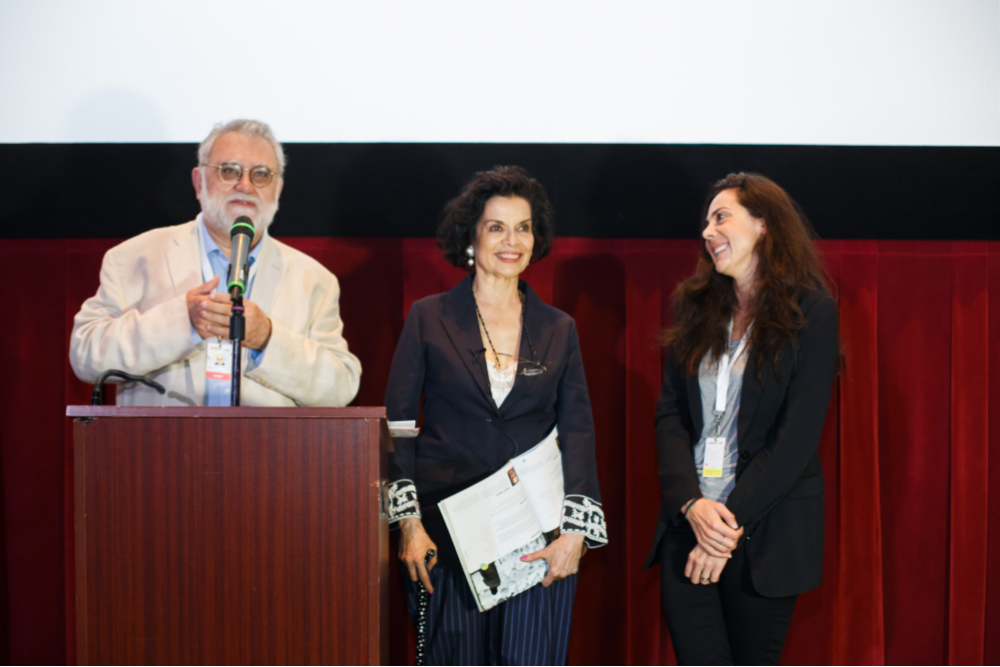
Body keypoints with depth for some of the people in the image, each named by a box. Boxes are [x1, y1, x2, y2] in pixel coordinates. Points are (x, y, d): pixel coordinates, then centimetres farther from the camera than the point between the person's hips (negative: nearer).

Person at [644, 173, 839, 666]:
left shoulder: (812, 312, -5)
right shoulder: (695, 306, 9)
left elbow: (799, 434, -10)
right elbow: (669, 413, 3)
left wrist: (731, 521, -14)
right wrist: (691, 504, -12)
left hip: (765, 529, -3)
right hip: (687, 518, 3)